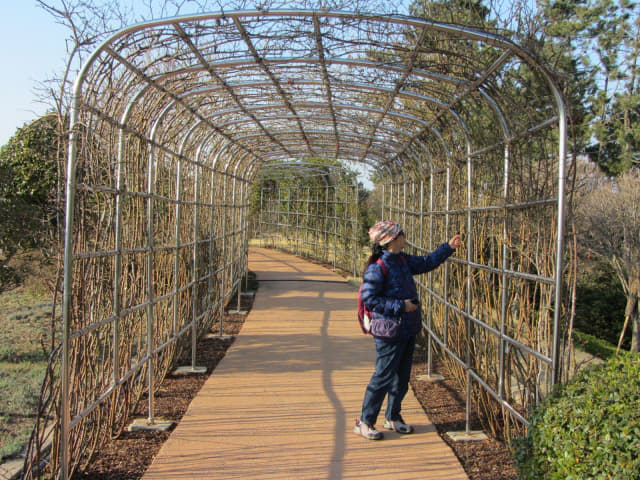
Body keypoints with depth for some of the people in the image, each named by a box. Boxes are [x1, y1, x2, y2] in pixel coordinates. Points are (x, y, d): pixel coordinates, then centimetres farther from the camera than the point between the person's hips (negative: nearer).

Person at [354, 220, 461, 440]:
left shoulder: (403, 260, 8)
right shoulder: (377, 268, -18)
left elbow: (426, 263, 24)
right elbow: (369, 300, -19)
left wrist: (448, 247, 18)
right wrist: (400, 306, -20)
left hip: (408, 329, 9)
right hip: (390, 331, -9)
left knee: (402, 376, 16)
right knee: (383, 377, -4)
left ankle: (393, 417, 31)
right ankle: (364, 422, 9)